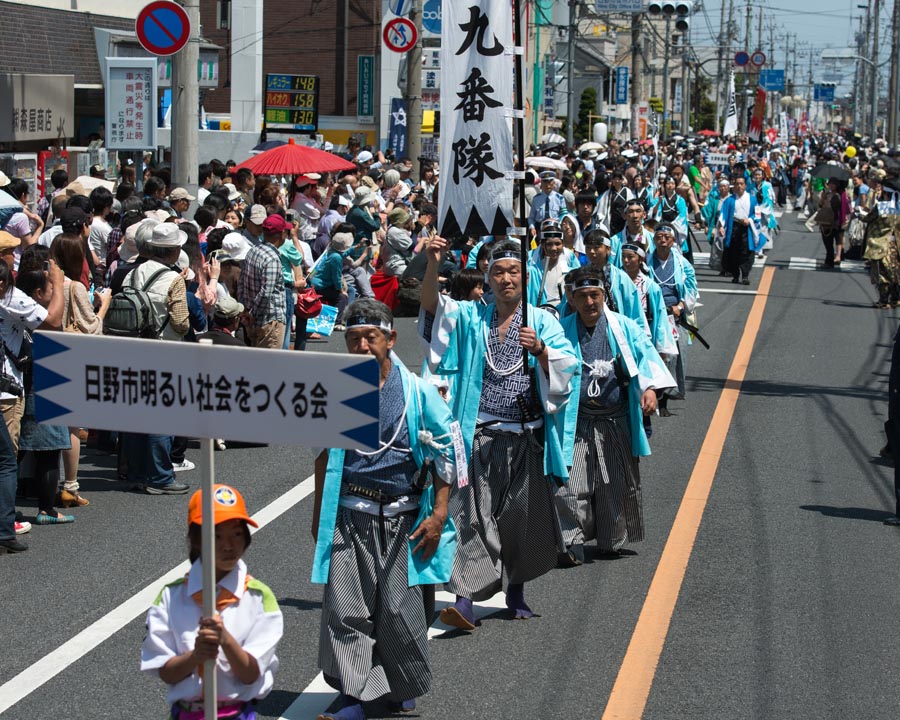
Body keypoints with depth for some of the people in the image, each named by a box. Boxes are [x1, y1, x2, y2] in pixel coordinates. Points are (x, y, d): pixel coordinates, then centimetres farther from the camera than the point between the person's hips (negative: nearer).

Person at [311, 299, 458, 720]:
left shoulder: (417, 392, -4)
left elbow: (446, 453, 0)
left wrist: (438, 515, -4)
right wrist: (319, 513, 17)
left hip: (402, 518, -1)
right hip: (349, 515, 2)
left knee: (400, 607, 3)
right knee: (345, 608, -4)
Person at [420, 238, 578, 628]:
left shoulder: (542, 321, 6)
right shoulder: (471, 317, 7)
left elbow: (567, 366, -6)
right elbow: (433, 304, -11)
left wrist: (540, 350, -26)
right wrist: (433, 264, -28)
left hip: (527, 438, 1)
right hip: (481, 435, -1)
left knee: (523, 517, 9)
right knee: (473, 515, -9)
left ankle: (516, 590, 27)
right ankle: (464, 599, -14)